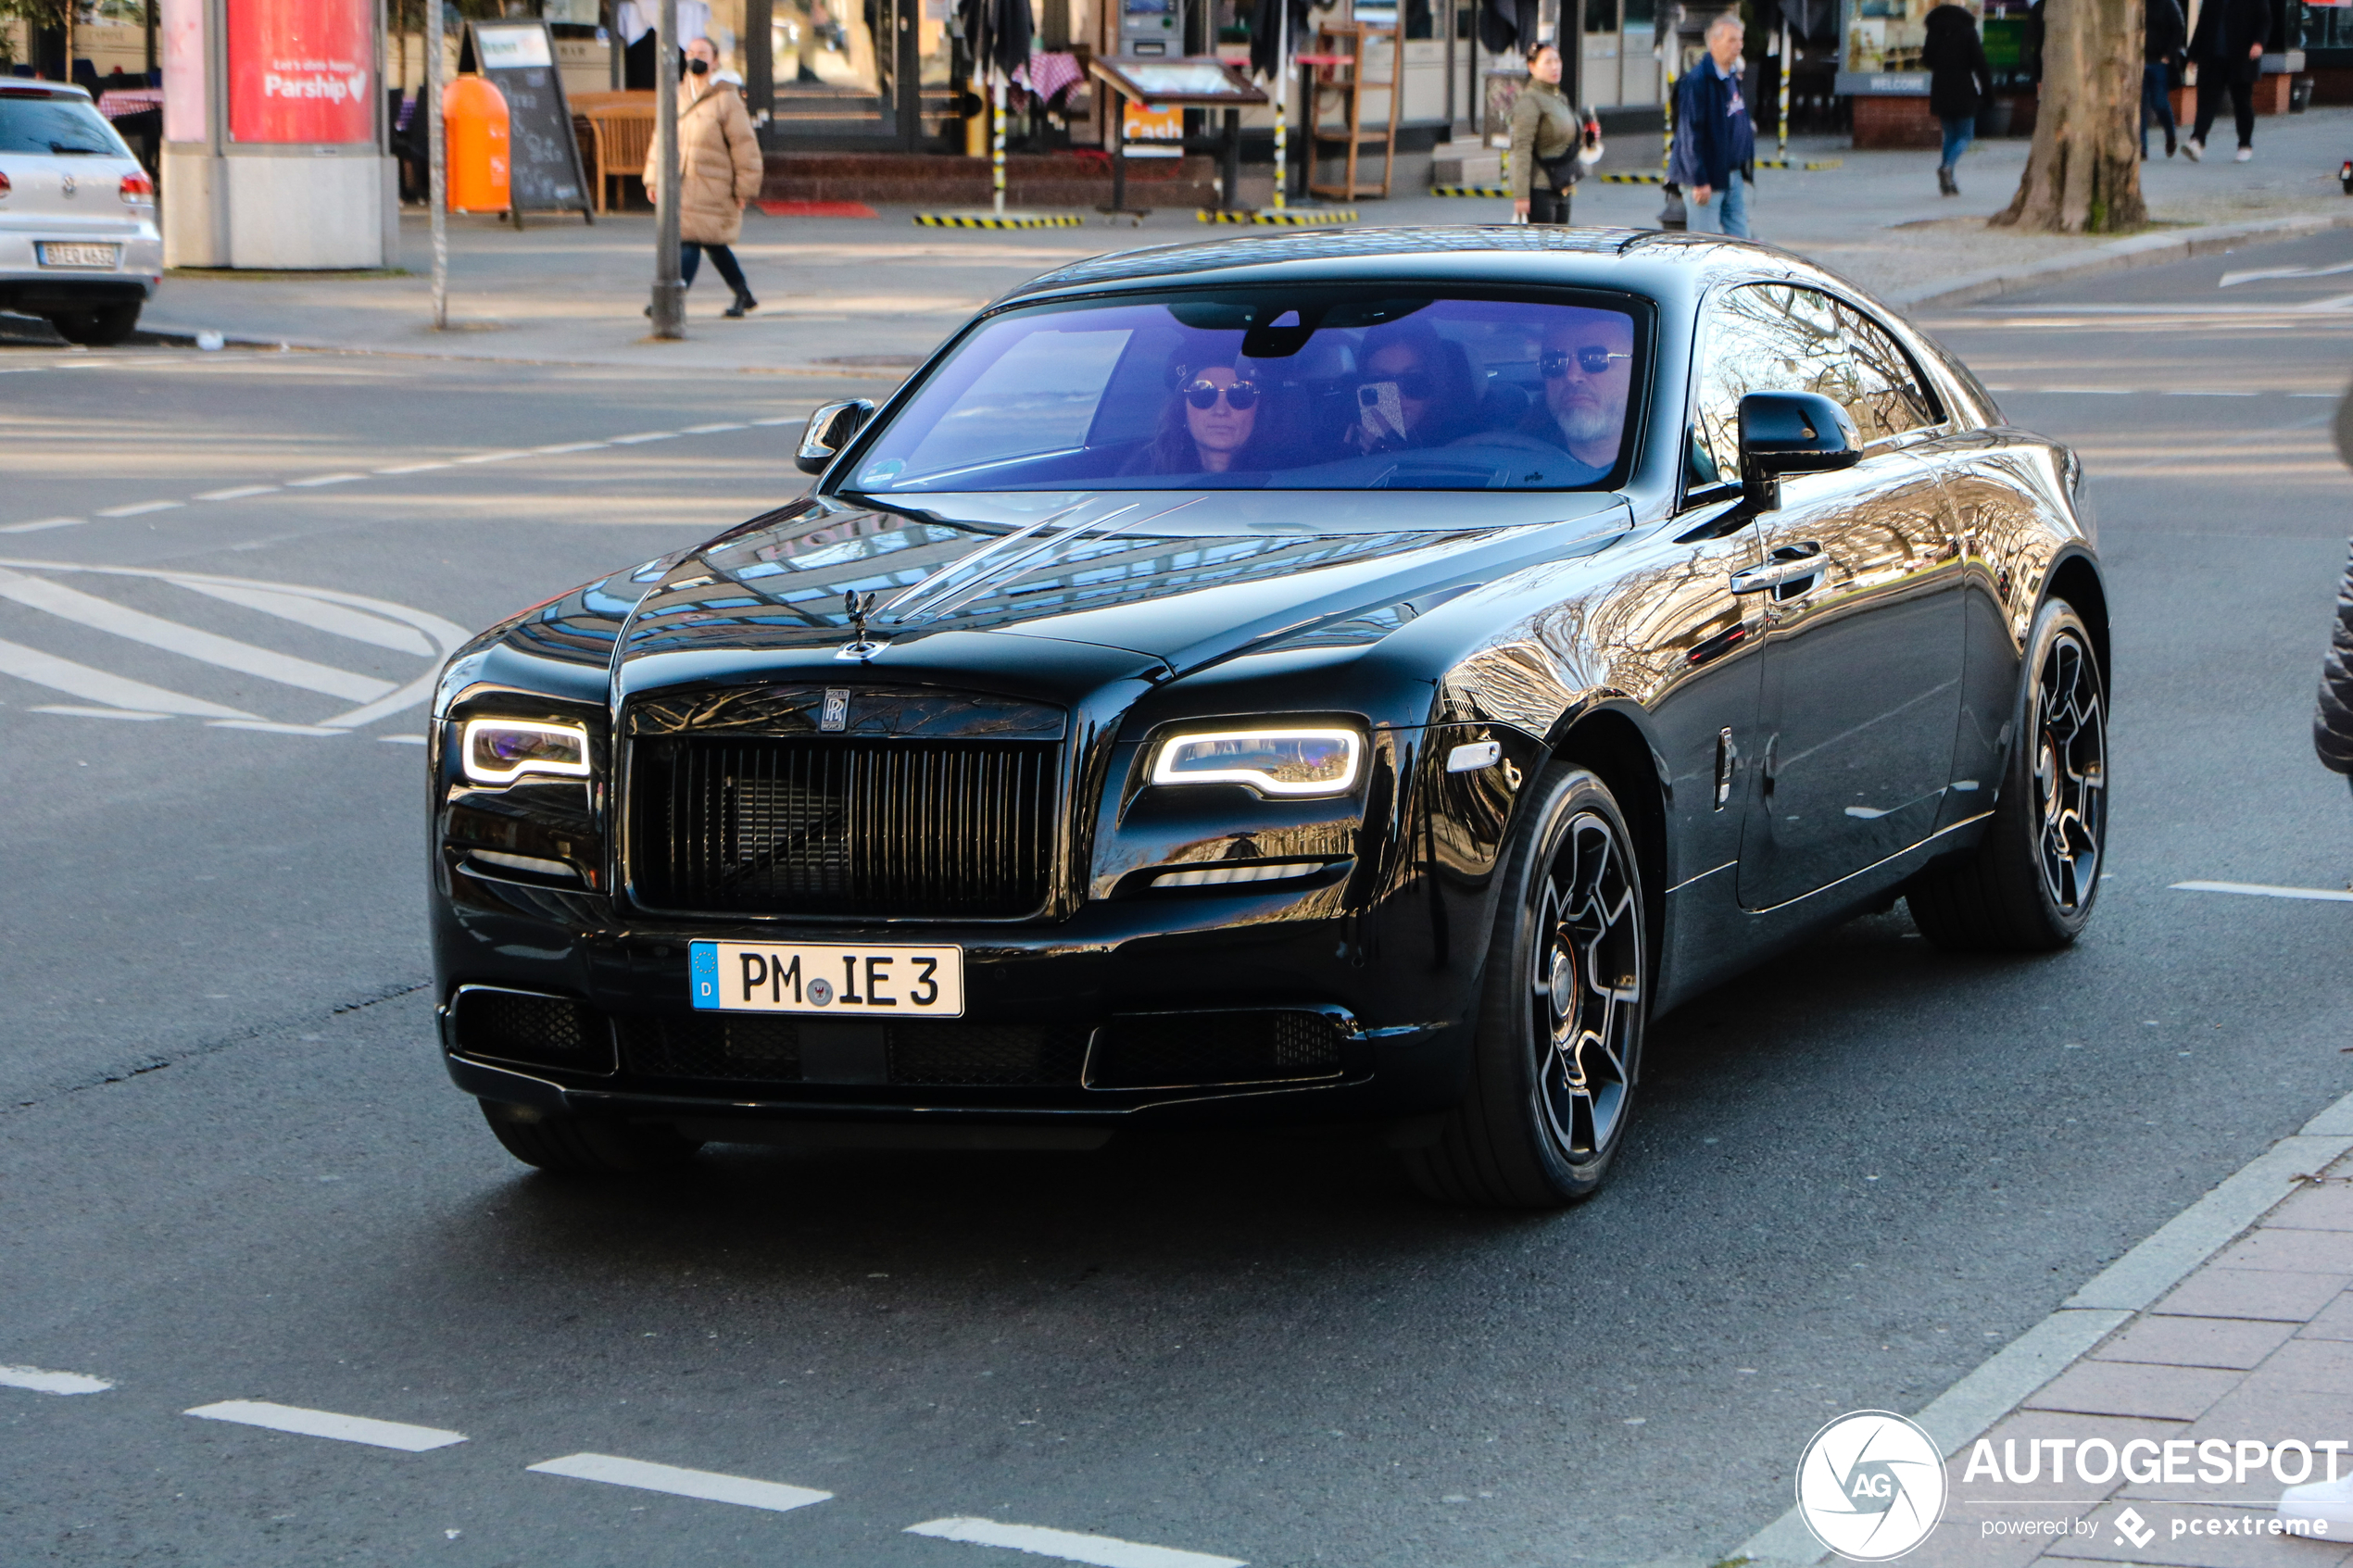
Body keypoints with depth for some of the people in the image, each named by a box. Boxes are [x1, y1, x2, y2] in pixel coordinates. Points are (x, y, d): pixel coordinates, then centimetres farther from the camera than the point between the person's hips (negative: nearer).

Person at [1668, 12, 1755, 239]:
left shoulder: (1733, 77, 12)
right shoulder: (1696, 80, -16)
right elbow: (1690, 133, -19)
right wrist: (1700, 182, -20)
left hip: (1734, 175, 9)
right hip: (1709, 176, -9)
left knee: (1740, 241, 8)